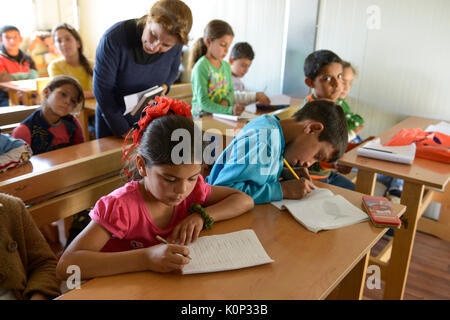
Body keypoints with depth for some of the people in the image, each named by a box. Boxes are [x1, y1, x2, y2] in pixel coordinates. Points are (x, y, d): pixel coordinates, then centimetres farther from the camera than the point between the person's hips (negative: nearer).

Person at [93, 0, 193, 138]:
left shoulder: (175, 45, -19)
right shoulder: (114, 38, -29)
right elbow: (102, 89, -21)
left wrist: (164, 86, -20)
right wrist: (123, 131, -19)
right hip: (112, 116, -2)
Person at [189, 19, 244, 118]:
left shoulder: (226, 66, 11)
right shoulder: (201, 67, -12)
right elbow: (203, 102, -18)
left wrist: (226, 101, -4)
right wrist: (230, 110, -28)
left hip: (221, 116, 8)